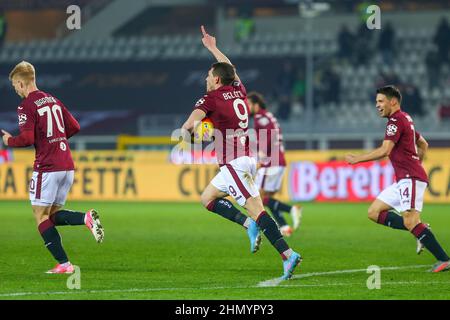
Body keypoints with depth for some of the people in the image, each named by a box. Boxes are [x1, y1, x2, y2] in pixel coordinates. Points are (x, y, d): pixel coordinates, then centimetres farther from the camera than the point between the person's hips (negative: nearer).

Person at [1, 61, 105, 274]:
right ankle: (87, 218, -12)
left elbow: (27, 139, -18)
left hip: (47, 167, -8)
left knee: (41, 216, 1)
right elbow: (74, 127, 18)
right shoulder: (53, 100, 15)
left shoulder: (26, 106, -8)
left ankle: (64, 264, -7)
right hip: (67, 165, 8)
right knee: (53, 215, 15)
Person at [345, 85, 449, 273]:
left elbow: (384, 151, -21)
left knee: (410, 221, -18)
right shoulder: (405, 119, 20)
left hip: (411, 179, -10)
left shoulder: (396, 120, -11)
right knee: (374, 213, 6)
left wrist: (357, 159, -13)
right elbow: (423, 144, 32)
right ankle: (421, 231, 2)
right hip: (403, 181, 10)